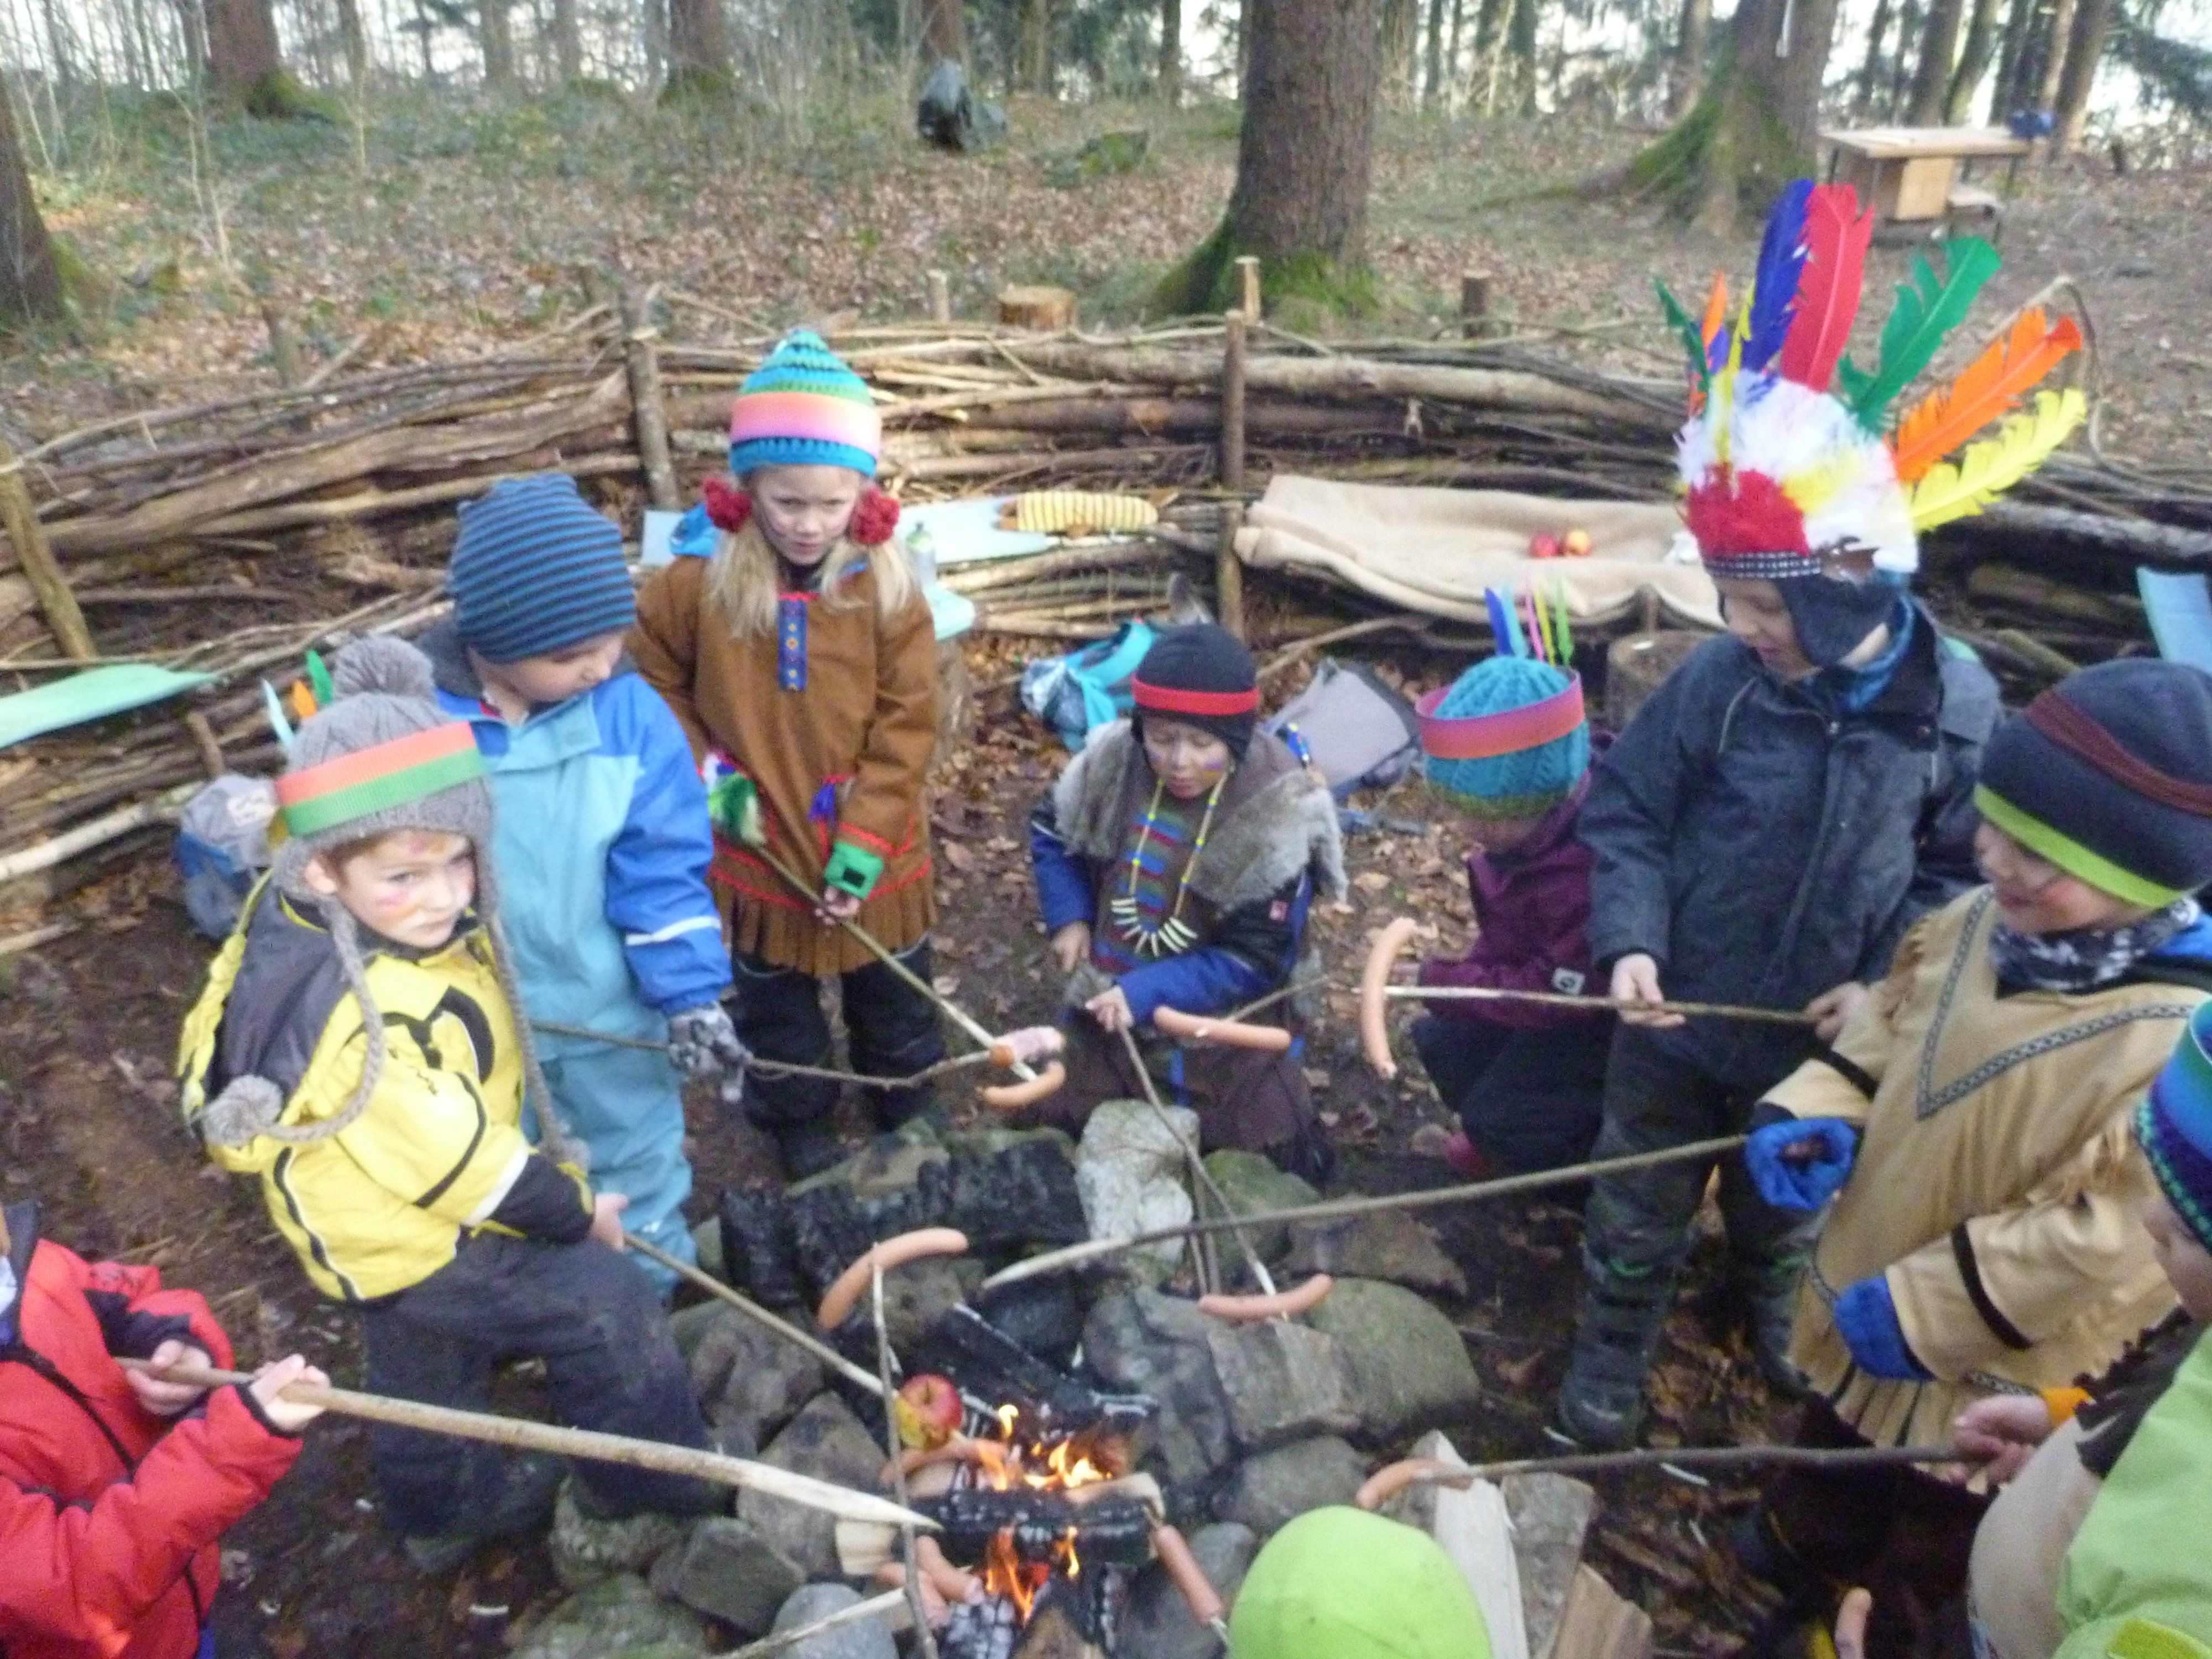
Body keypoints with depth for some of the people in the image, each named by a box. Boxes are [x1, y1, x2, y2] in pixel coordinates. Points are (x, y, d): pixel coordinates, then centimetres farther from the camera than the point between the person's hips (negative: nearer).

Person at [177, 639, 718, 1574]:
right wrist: (574, 1211, -17)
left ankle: (444, 1514, 54)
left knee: (429, 1363, 29)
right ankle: (657, 1488, 22)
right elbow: (452, 1159, -31)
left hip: (394, 1213, 9)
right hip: (404, 1229, -9)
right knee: (608, 1304, 0)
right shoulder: (360, 1022, -42)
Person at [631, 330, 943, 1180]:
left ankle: (908, 1097, 49)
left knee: (893, 992, 22)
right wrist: (710, 774, -11)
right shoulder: (697, 583, -14)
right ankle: (798, 1119, 46)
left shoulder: (888, 585, -14)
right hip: (758, 853, 0)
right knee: (775, 1000, 21)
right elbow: (652, 684, 1)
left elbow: (905, 726, -12)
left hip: (875, 855, 0)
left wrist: (866, 840, -17)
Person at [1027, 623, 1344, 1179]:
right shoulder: (1111, 762, -15)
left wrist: (1147, 991, -28)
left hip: (1225, 1035, -3)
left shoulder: (1278, 816, -25)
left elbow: (1255, 960, -21)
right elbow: (1051, 831, 6)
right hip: (1109, 1013, 3)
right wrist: (1068, 918, -5)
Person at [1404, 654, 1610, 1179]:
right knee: (1440, 1038, 6)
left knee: (1498, 1110, -12)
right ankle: (1504, 1140, 26)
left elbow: (1557, 996, -30)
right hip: (1537, 984, 8)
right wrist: (1463, 981, -10)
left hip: (1604, 1024, -8)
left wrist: (1441, 981, -24)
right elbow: (1501, 930, 5)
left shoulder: (1590, 870, -38)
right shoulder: (1519, 825, -11)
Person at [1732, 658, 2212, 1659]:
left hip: (1982, 1374, -7)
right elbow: (1889, 1024, 5)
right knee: (1823, 1486, 34)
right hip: (1864, 1304, 7)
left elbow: (2099, 1239, -30)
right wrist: (1817, 1113, -12)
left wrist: (1922, 1311, -24)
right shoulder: (1983, 922, -12)